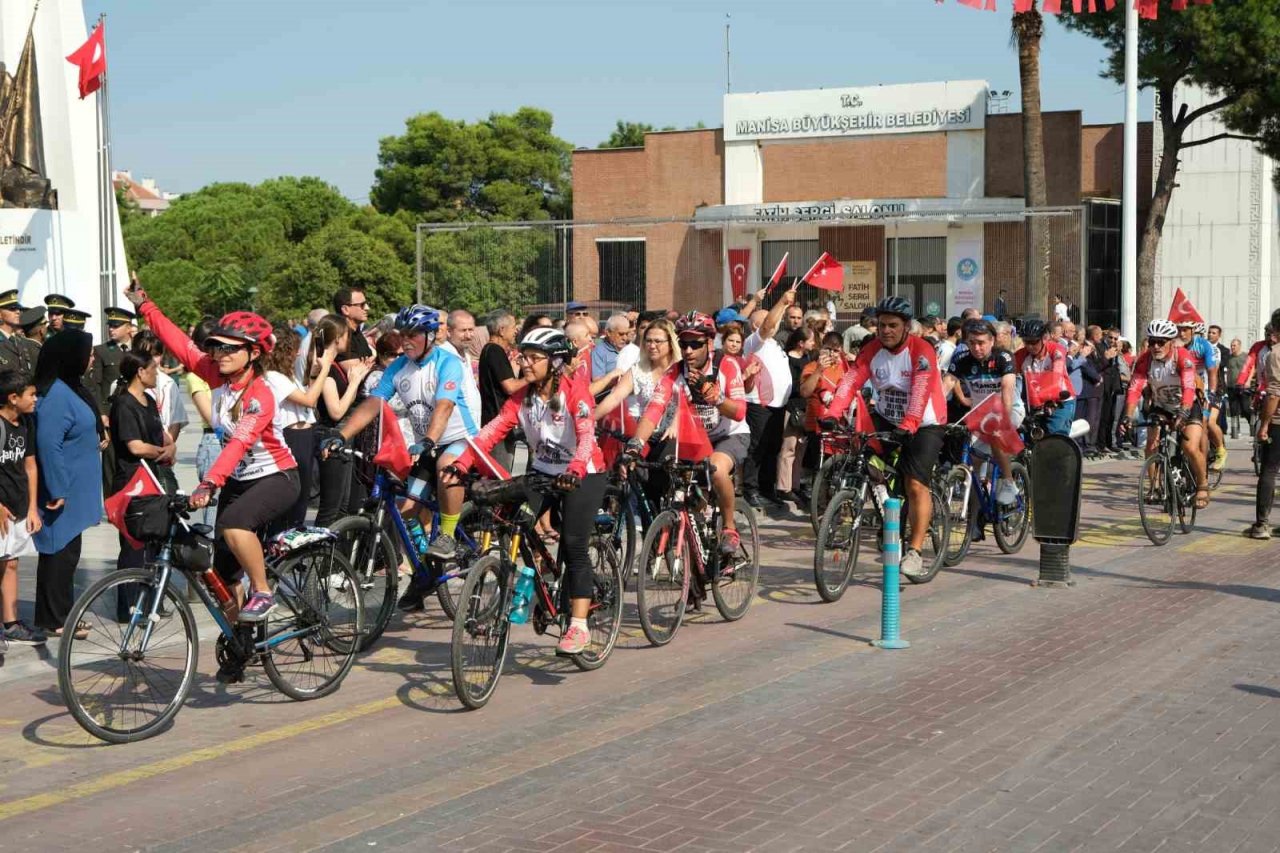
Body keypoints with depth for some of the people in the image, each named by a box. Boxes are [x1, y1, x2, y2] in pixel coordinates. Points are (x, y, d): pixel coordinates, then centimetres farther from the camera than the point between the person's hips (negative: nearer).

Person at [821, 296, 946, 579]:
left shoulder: (921, 351, -19)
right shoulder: (872, 351, -5)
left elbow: (920, 391, -32)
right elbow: (851, 381, -17)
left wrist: (907, 426, -47)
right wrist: (831, 413, -34)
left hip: (924, 425, -5)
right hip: (886, 419, 5)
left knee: (916, 484, -16)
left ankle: (914, 552, -13)